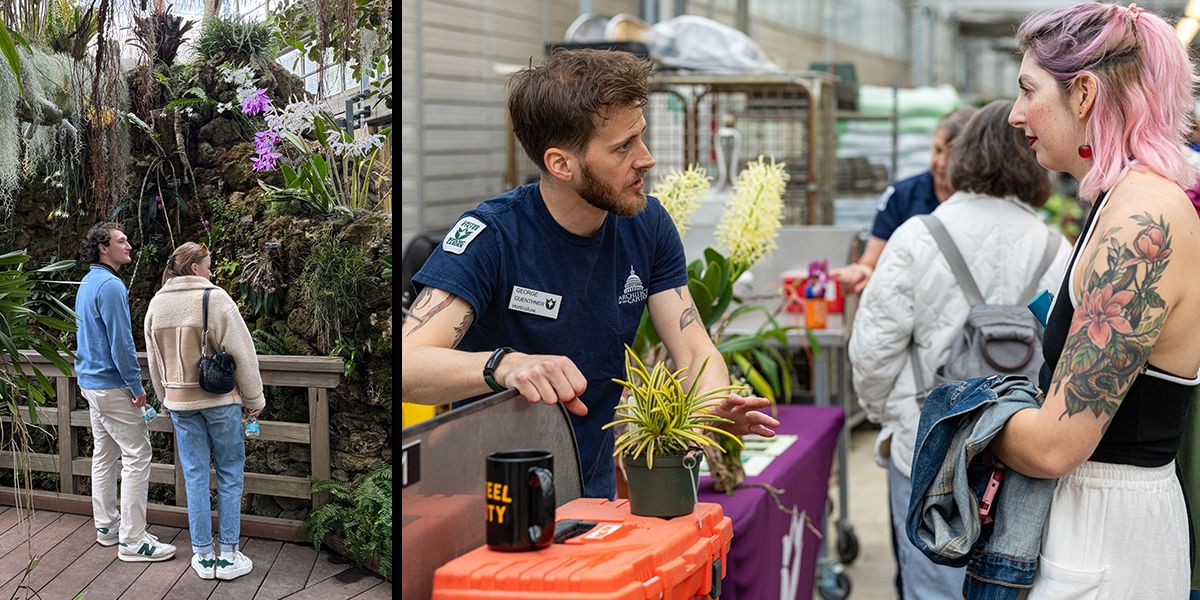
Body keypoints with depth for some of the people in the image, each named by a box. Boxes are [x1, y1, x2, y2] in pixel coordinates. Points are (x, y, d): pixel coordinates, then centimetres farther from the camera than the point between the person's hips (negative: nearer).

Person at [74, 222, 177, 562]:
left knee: (104, 454, 16)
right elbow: (121, 341, -21)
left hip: (91, 382, 10)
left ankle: (107, 527, 24)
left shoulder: (87, 284, 13)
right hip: (112, 386, -10)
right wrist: (136, 386, -16)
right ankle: (132, 541, -8)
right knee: (137, 455, -8)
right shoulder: (111, 286, -18)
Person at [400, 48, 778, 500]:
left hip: (595, 492, 5)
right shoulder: (490, 237, -16)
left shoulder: (647, 225, 1)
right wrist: (506, 364, -46)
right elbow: (406, 364, -27)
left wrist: (713, 405, -24)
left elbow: (695, 350, 0)